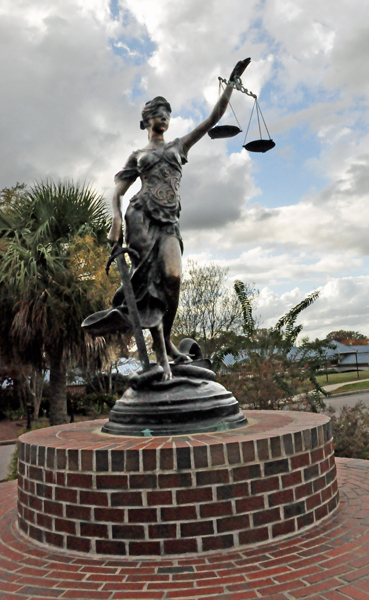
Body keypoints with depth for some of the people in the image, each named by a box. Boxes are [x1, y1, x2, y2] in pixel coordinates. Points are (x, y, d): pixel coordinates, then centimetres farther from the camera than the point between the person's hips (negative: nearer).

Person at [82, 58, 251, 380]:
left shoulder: (179, 146, 26)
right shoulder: (137, 155, 21)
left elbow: (214, 117, 22)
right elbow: (117, 193, 12)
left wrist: (232, 82, 16)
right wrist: (116, 222, -7)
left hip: (168, 222, 1)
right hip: (141, 216, -1)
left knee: (172, 277, -23)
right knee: (151, 281, -14)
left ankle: (167, 342, -7)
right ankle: (161, 354, -12)